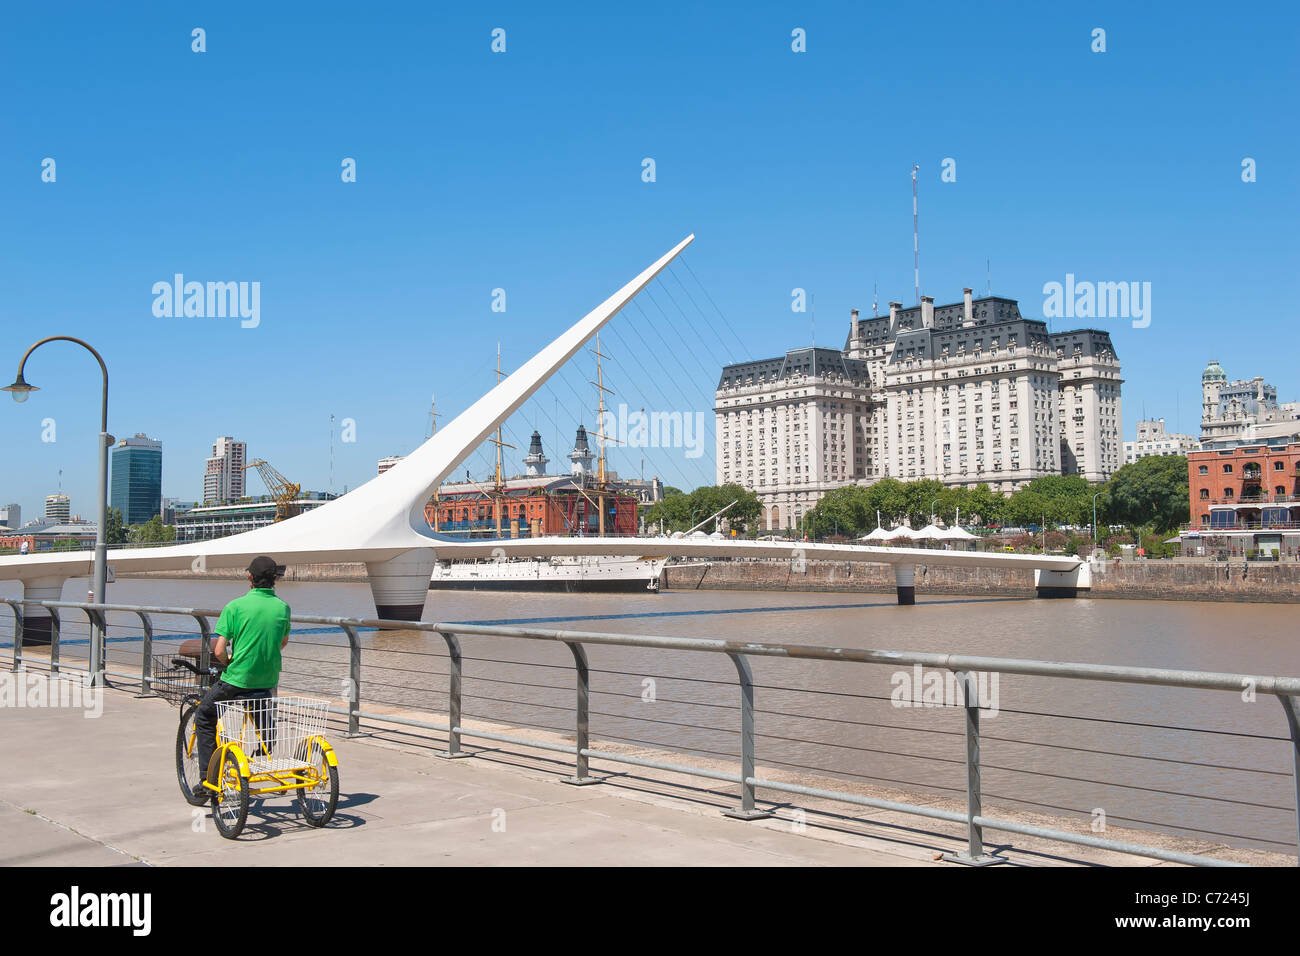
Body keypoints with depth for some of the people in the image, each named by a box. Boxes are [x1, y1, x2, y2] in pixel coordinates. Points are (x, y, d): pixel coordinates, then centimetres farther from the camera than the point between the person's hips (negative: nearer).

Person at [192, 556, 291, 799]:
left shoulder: (235, 606, -11)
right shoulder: (283, 608, 0)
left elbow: (219, 651, -14)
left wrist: (230, 662, 5)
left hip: (237, 680, -4)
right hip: (269, 681, 4)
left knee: (204, 717, 18)